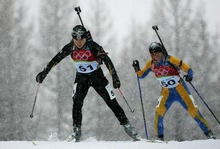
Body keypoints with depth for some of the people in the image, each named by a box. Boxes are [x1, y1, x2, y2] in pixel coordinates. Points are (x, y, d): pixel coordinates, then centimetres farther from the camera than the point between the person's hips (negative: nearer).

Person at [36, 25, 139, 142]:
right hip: (81, 78, 2)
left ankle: (127, 126, 8)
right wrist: (44, 72, -9)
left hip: (97, 76, -2)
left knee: (112, 102, -3)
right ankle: (76, 131, -13)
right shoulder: (70, 47, -13)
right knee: (77, 102, -18)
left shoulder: (93, 46, -23)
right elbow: (56, 59, -6)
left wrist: (115, 77, -34)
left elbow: (107, 60, -25)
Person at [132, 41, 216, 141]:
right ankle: (159, 137, -6)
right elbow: (141, 75, 9)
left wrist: (189, 76, -39)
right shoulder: (151, 64, -6)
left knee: (193, 110, -12)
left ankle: (208, 133, 1)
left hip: (180, 90, -4)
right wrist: (137, 68, -11)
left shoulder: (170, 60, -20)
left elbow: (188, 69, -19)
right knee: (159, 110, -18)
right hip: (166, 92, 4)